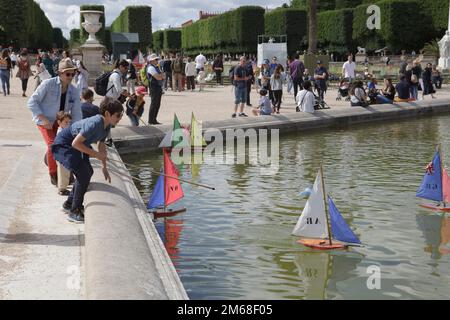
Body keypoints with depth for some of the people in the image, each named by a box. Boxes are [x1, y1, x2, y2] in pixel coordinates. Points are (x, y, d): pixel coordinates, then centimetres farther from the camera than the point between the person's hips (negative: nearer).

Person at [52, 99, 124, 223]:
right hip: (63, 145, -10)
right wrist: (96, 154, -27)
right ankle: (74, 212, -5)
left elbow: (102, 145, 11)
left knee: (88, 171, 18)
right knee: (84, 174, -17)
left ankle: (70, 203, 35)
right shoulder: (94, 124, -33)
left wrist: (104, 167, 12)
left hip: (75, 146, 10)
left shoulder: (107, 125, -4)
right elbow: (76, 143, -33)